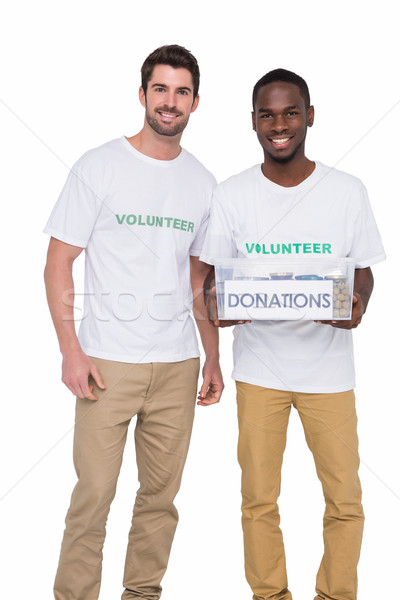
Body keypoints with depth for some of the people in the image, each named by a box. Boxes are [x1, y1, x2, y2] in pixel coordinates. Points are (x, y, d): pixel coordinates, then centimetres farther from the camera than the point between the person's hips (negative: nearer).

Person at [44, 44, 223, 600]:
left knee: (161, 493, 11)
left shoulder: (202, 182, 10)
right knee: (93, 494, -3)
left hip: (178, 364, 4)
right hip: (108, 360, -4)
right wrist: (72, 352, -11)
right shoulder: (99, 167, -3)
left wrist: (213, 357, 15)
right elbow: (58, 263, -3)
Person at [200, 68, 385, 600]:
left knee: (345, 499, 4)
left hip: (328, 363, 0)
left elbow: (363, 272, 5)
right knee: (258, 498, 7)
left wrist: (357, 302, -18)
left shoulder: (347, 192, -2)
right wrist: (215, 301, -19)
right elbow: (212, 273, 4)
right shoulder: (231, 196, -1)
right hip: (259, 365, 0)